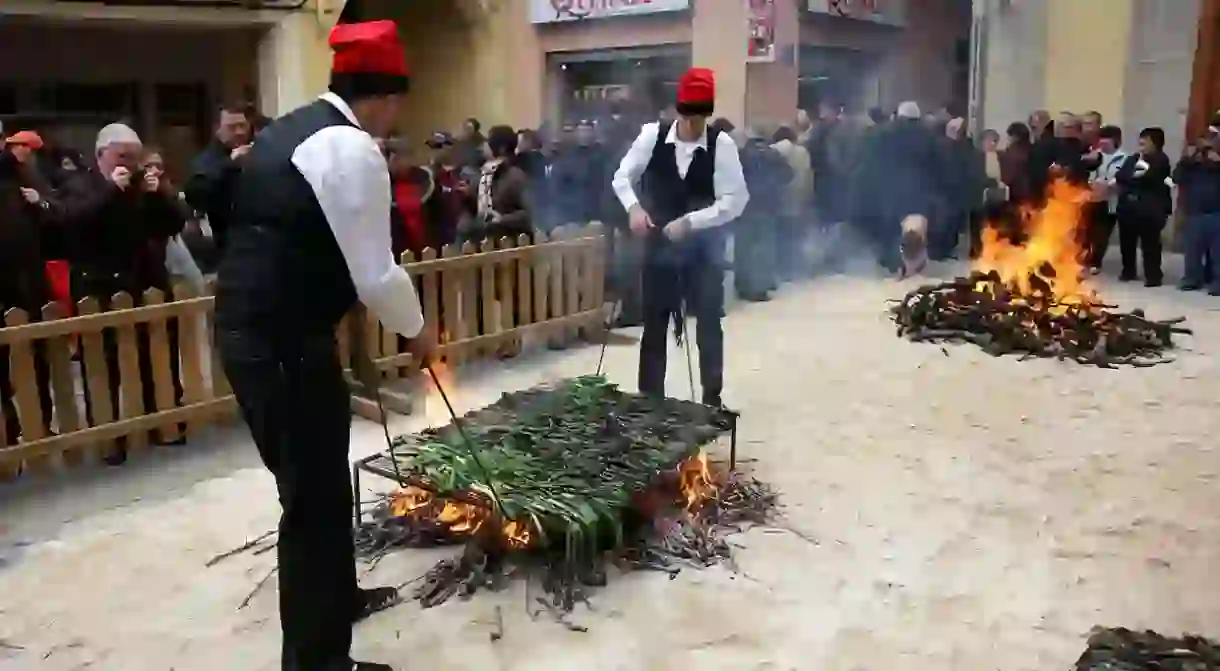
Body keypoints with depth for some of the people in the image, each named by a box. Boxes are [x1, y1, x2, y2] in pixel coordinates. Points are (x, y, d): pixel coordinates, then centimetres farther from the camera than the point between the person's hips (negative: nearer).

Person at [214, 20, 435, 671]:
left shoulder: (286, 130, 16)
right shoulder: (352, 149, -14)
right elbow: (376, 273, -15)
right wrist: (416, 331, 3)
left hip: (247, 329, 10)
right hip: (285, 343, -10)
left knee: (317, 481, 24)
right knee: (315, 496, 1)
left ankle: (338, 596, 43)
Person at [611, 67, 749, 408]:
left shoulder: (722, 144, -14)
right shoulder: (652, 135, -8)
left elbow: (736, 199, -16)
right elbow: (622, 176, 1)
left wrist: (689, 222, -23)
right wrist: (633, 207, -18)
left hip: (704, 244, -1)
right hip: (659, 241, 2)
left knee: (708, 322, 5)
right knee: (654, 322, 8)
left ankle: (712, 398, 20)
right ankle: (649, 397, 21)